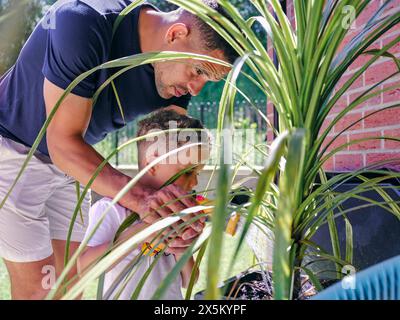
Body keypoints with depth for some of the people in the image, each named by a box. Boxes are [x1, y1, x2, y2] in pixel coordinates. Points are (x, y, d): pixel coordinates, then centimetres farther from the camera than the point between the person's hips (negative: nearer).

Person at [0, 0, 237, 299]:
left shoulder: (177, 74, -12)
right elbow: (62, 143, -33)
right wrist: (140, 198, -45)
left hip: (69, 161, 6)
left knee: (73, 277, 9)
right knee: (37, 285, -8)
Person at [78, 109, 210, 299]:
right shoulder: (112, 209, -9)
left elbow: (188, 282, 9)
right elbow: (85, 267, -21)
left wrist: (182, 253, -10)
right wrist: (139, 232, -26)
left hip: (173, 296, 4)